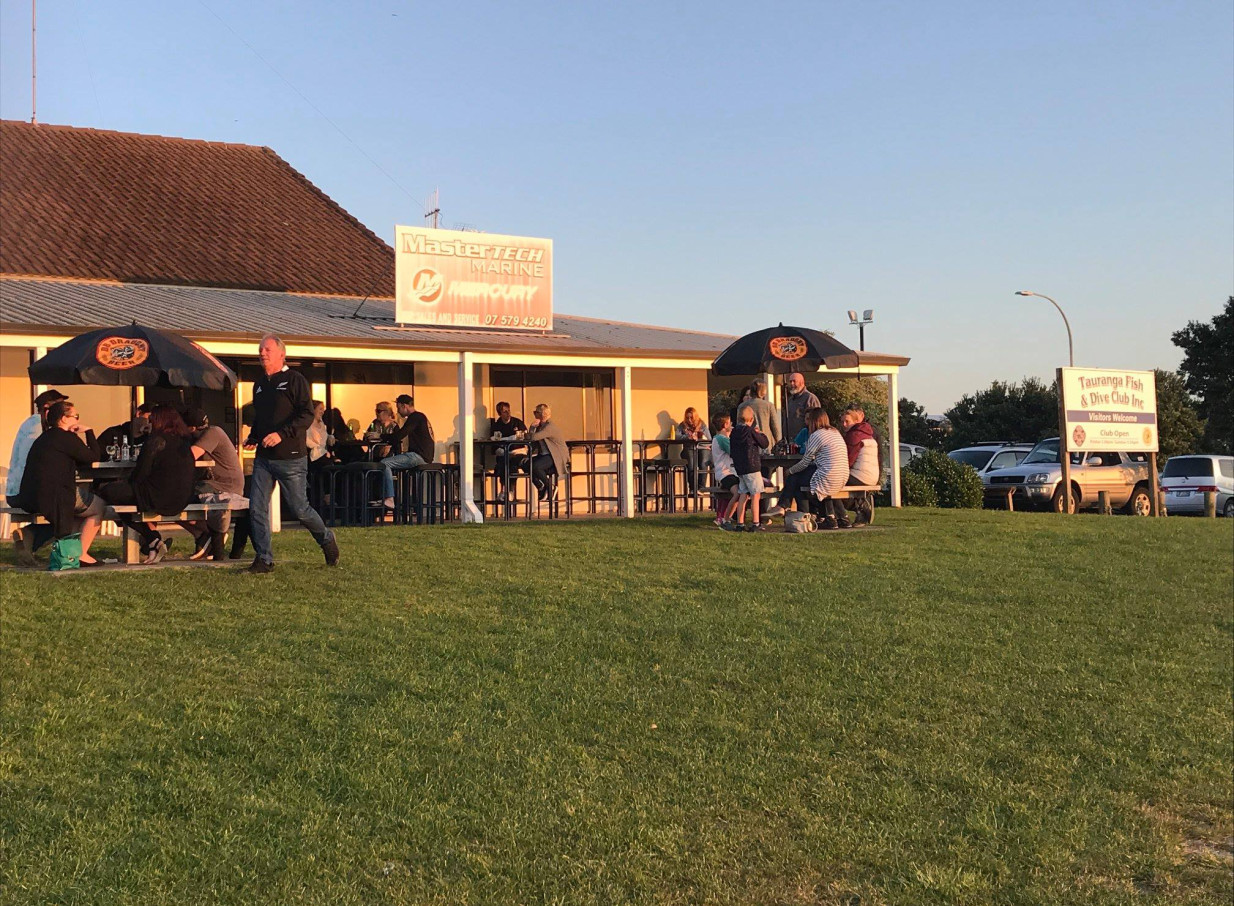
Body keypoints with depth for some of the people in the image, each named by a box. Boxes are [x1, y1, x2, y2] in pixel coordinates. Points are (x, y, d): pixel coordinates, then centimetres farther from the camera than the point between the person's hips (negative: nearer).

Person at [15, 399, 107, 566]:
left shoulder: (43, 438, 21)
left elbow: (78, 463, 23)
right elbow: (94, 457, -3)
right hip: (53, 498, -9)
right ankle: (81, 554, 3)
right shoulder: (66, 438, -8)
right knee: (99, 506, 8)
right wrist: (88, 432, 6)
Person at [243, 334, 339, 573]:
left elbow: (307, 415, -14)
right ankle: (264, 560, 4)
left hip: (291, 458, -6)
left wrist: (281, 434, -23)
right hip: (263, 457, 6)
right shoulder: (259, 384, 17)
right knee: (256, 508, -3)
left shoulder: (295, 380, -6)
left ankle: (327, 540, 25)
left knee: (299, 509, 0)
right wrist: (252, 437, 10)